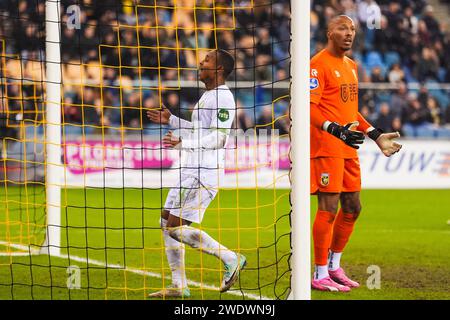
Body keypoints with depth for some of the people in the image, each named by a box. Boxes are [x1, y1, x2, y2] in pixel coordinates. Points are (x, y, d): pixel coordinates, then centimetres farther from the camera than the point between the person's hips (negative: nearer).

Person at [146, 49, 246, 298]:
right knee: (167, 222, 8)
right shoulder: (208, 95, 19)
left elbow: (218, 137, -21)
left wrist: (182, 143, -29)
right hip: (191, 172, 10)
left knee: (176, 227, -13)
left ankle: (231, 259, -5)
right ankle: (179, 286, 11)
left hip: (204, 174, -10)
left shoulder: (222, 97, -13)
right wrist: (171, 120, 29)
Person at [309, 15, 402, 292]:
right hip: (326, 147, -9)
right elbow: (309, 108, -17)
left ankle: (334, 266, 26)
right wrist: (337, 131, -30)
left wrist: (376, 135, 21)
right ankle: (320, 275, -1)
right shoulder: (319, 64, -10)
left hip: (348, 148, 9)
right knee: (329, 208, -8)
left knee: (352, 207, 12)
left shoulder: (351, 66, 18)